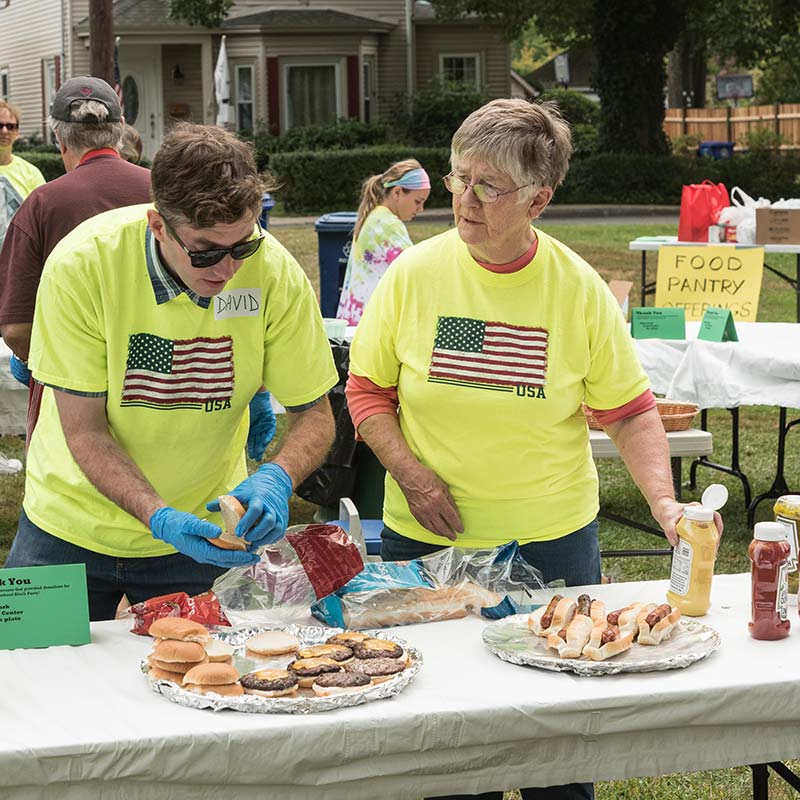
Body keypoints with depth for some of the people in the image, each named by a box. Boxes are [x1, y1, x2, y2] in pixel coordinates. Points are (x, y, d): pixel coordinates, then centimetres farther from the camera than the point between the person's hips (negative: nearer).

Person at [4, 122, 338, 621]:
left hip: (200, 534, 1)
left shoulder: (276, 274, -18)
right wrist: (160, 518, -33)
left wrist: (277, 478, -30)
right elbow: (84, 431, -18)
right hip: (73, 530, -1)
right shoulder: (81, 266, -23)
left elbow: (315, 416, -9)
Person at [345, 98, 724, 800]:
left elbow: (630, 411, -1)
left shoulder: (579, 288, -7)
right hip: (427, 539, 0)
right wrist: (412, 477, -11)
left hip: (552, 540, 0)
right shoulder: (414, 274, -6)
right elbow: (367, 390, 2)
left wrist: (664, 501, -15)